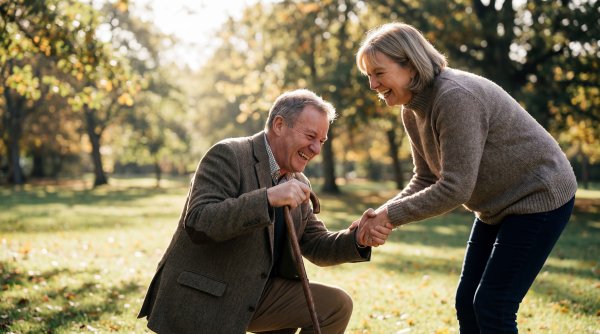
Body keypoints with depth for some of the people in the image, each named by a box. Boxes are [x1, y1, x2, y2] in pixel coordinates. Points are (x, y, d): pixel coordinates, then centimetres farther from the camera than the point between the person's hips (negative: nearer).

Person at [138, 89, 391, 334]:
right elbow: (198, 224, -25)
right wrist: (267, 198, -34)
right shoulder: (227, 155, -14)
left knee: (336, 305, -4)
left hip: (257, 295, 7)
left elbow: (316, 246, 11)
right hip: (203, 298, -7)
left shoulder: (297, 184, 10)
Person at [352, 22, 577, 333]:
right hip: (498, 205, 9)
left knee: (492, 307, -9)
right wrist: (381, 214, -13)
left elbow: (455, 188, -31)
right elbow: (425, 180, 3)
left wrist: (391, 215, -24)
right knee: (466, 303, 9)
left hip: (539, 197, -9)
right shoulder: (412, 110, 0)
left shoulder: (455, 97, -29)